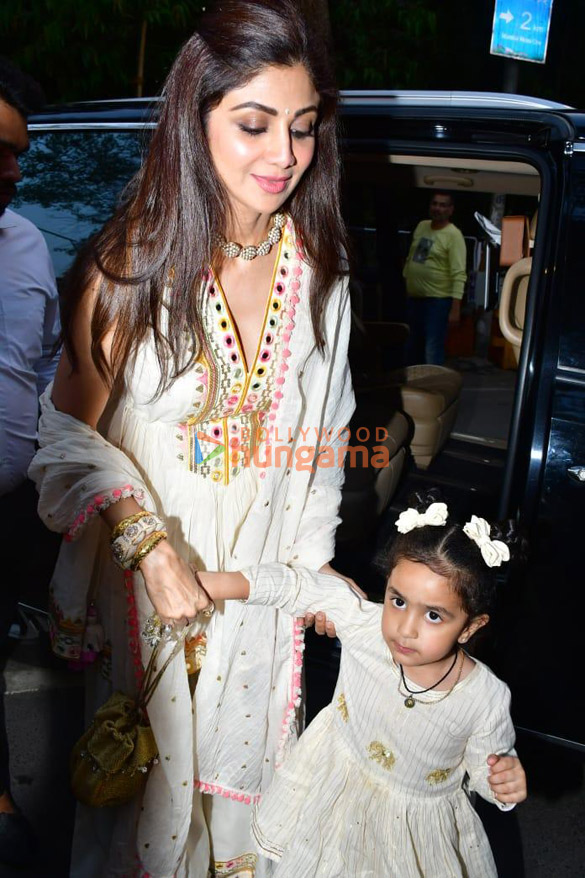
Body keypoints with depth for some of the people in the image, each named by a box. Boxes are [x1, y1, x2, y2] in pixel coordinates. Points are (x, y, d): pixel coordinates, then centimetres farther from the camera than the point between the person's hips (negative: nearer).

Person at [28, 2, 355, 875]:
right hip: (147, 579, -3)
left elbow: (319, 440, 6)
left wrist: (315, 561, 6)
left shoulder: (318, 269, -3)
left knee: (247, 762, 21)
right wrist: (148, 544, -22)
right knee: (152, 777, 15)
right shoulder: (131, 268, -16)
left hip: (267, 584, 3)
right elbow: (73, 439, -9)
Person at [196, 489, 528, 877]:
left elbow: (485, 765, -11)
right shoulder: (363, 624, -29)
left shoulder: (486, 698, -29)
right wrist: (211, 584, -23)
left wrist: (504, 780, -33)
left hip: (419, 820, -1)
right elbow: (296, 585, -20)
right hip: (338, 786, 2)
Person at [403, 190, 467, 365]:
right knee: (412, 348, 18)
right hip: (413, 298, 7)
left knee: (432, 352, -9)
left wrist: (455, 308, -25)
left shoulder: (453, 235, -13)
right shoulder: (421, 226, 8)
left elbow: (459, 275, -19)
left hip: (438, 301, -7)